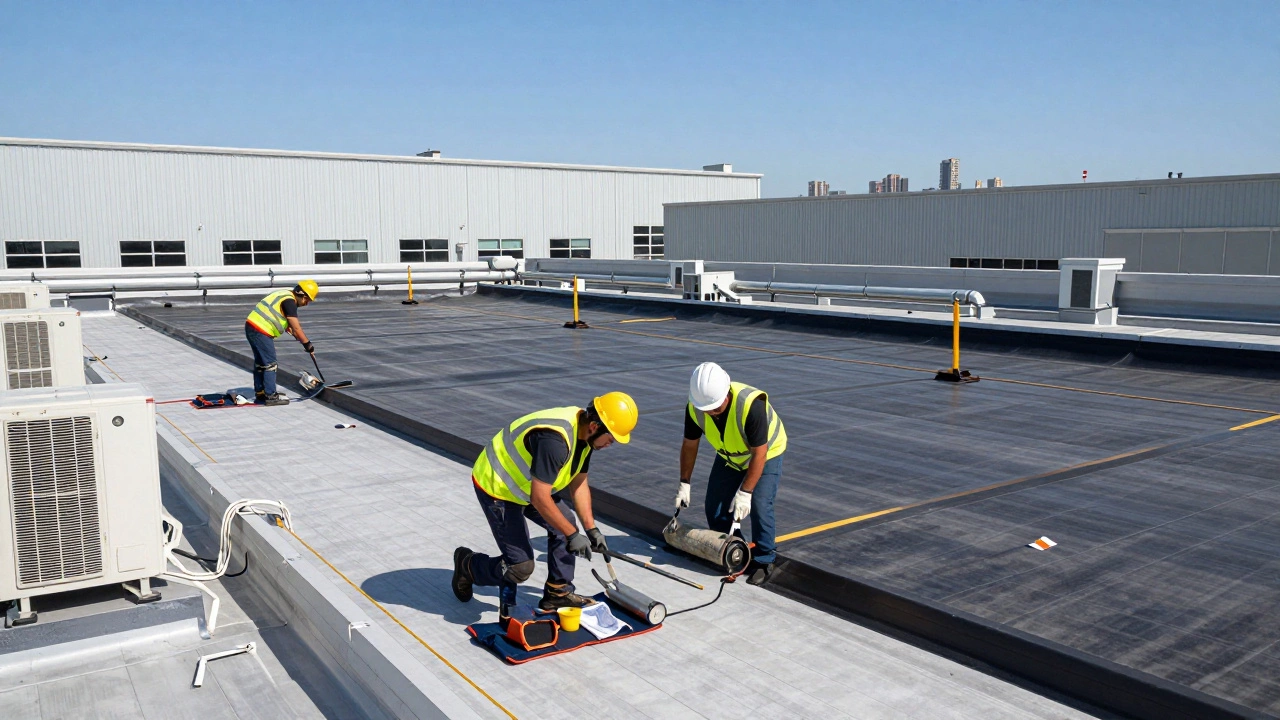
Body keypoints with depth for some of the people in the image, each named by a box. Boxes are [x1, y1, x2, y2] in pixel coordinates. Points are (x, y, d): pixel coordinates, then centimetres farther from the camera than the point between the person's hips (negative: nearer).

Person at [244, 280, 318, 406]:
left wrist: (297, 335, 14)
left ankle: (260, 393, 30)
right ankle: (270, 396, 3)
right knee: (270, 364, -2)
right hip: (260, 331, -10)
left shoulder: (285, 295, 15)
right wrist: (307, 344, -10)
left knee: (260, 362, 19)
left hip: (251, 326, 10)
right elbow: (296, 327, -17)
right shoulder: (289, 301, -15)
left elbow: (287, 323, 21)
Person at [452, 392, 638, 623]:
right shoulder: (555, 440, -35)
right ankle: (467, 564, 19)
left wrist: (591, 529, 5)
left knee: (564, 525, 8)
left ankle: (557, 594, 19)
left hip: (525, 483, 10)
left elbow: (579, 483, 6)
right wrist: (572, 535, -21)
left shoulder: (584, 432, -5)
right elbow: (539, 498, -31)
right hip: (496, 488, -9)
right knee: (521, 566, -7)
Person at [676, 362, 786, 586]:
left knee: (759, 506, -17)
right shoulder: (695, 407, -25)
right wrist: (684, 484, -7)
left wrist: (745, 493, -32)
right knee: (715, 506, 3)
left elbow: (759, 454, -33)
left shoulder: (751, 404, -41)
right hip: (729, 455, 5)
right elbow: (689, 445, -8)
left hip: (766, 453, -5)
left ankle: (763, 561, 2)